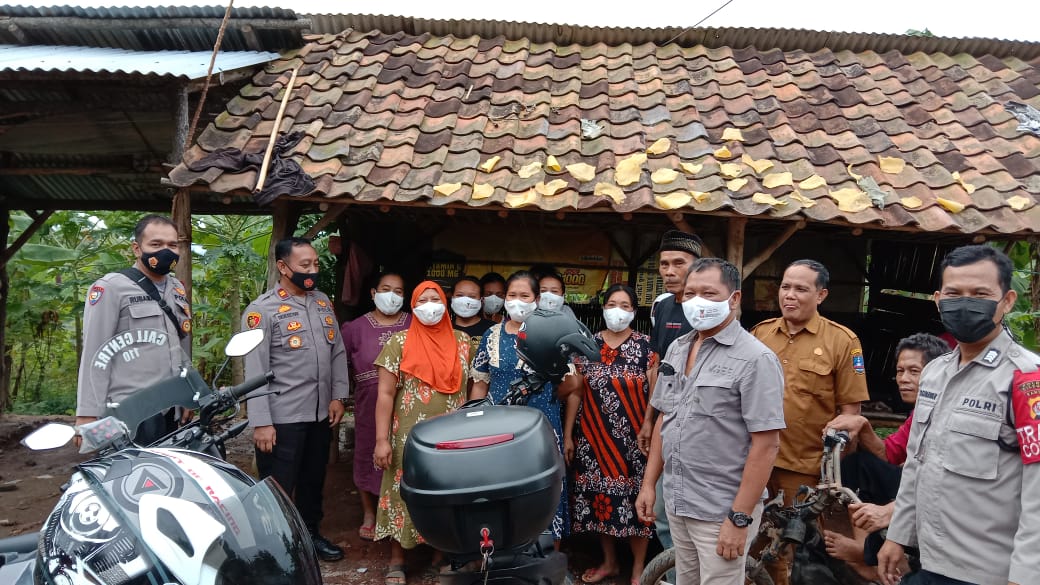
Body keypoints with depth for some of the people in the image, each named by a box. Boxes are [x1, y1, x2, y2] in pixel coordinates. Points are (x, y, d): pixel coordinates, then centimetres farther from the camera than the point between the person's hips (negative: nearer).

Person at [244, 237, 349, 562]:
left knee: (313, 481, 20)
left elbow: (337, 352, 13)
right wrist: (261, 422, -17)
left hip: (320, 414, 6)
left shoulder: (323, 302, 9)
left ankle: (310, 533, 38)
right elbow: (255, 370, -13)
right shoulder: (262, 310, -10)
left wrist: (338, 396, 5)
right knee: (278, 488, 4)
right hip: (282, 418, -6)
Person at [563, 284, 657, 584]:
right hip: (593, 439, 3)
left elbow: (655, 396, -3)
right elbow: (576, 393, 6)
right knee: (600, 497, 10)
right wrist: (568, 435, 4)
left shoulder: (646, 346, -3)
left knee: (634, 498, 2)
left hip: (633, 439, -3)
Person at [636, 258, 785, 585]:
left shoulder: (756, 359, -15)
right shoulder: (676, 349, 6)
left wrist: (739, 518, -19)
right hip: (676, 503, 7)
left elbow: (766, 444, -18)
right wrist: (649, 483, 11)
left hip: (722, 511, -6)